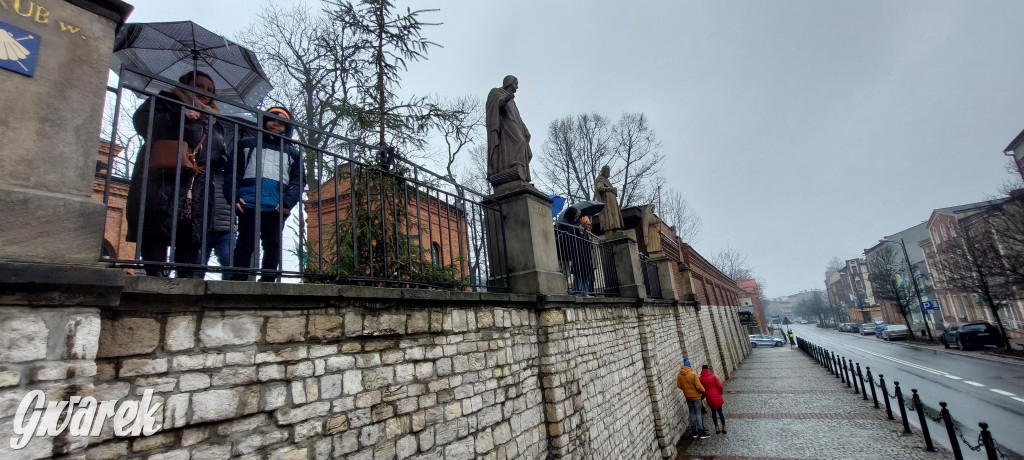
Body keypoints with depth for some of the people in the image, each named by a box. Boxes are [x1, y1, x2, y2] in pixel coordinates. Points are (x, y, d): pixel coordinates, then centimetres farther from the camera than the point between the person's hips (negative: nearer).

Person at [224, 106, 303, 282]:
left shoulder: (292, 152, 18)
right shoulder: (247, 143, 17)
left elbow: (297, 180, 8)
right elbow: (233, 170, 10)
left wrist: (287, 203, -7)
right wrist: (233, 197, -4)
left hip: (276, 208, 1)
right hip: (248, 204, -1)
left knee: (273, 245, 1)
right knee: (245, 243, -1)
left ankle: (268, 280, 6)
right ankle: (238, 279, 1)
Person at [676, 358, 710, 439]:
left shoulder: (679, 375, -5)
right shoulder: (693, 374, -21)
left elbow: (679, 385, 2)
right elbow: (698, 386, -19)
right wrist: (703, 391, 1)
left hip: (687, 396, 5)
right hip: (695, 396, -5)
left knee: (692, 413, 14)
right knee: (698, 413, 4)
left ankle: (694, 432, 21)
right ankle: (701, 432, 9)